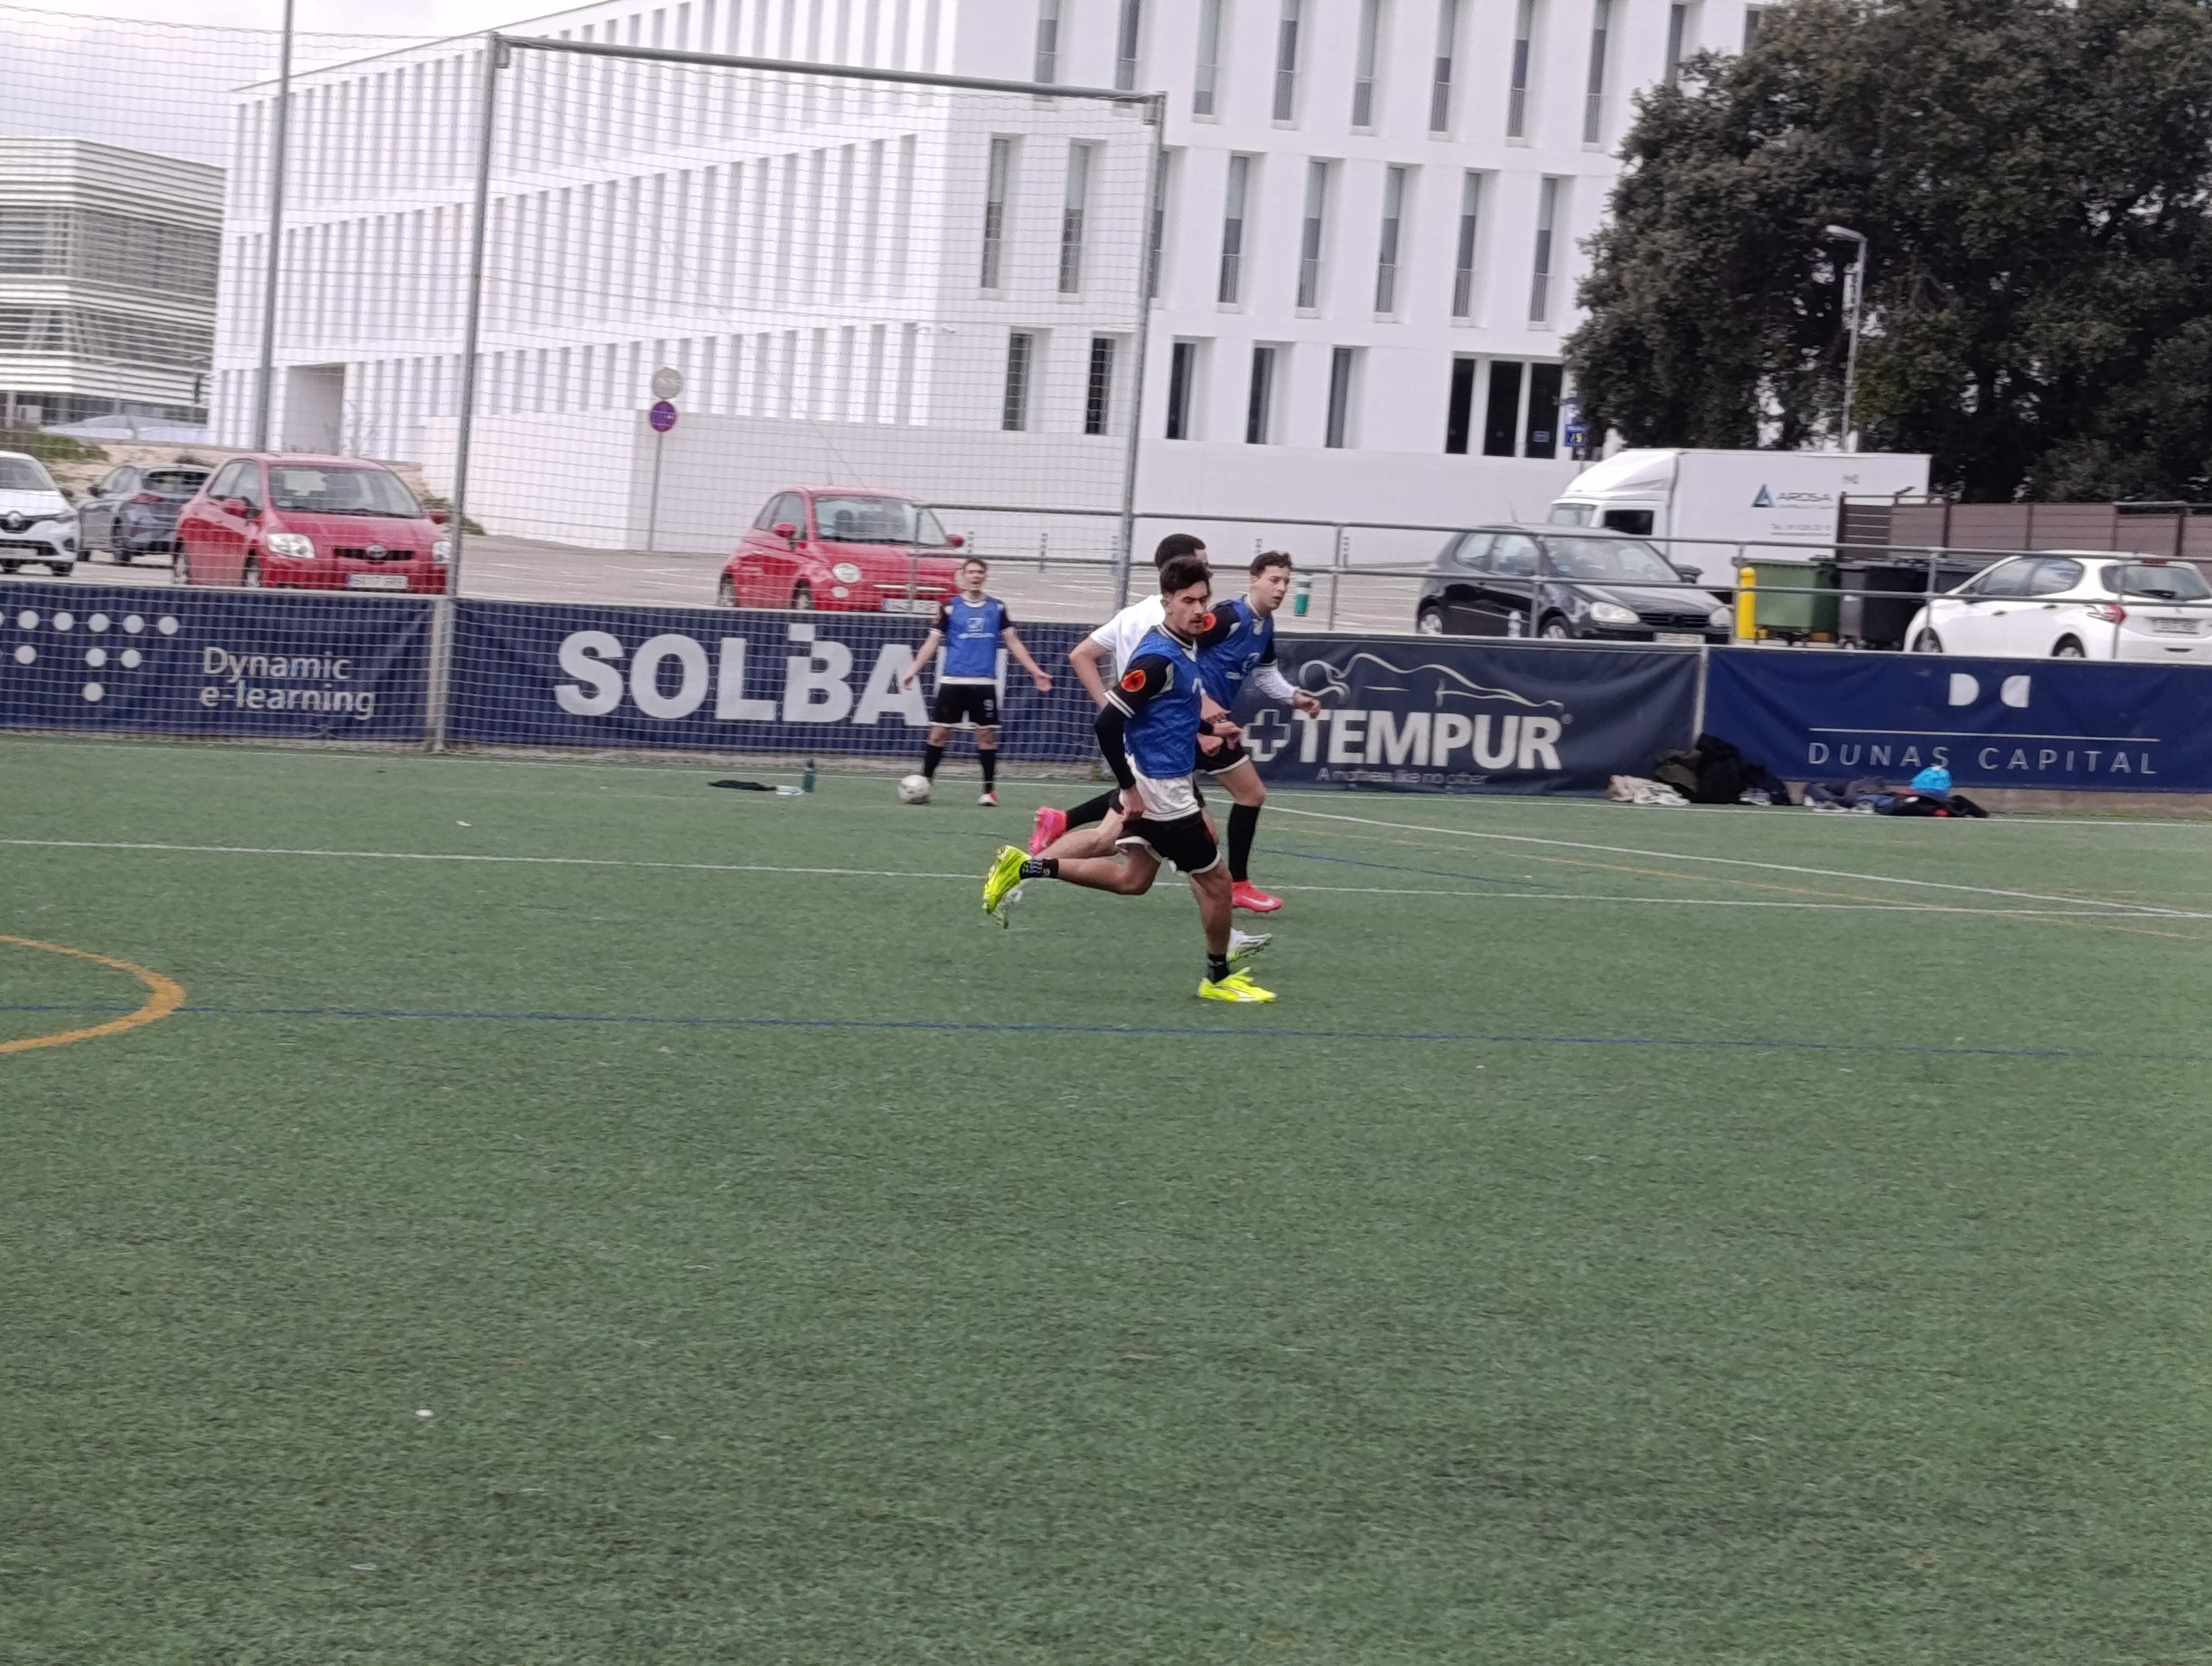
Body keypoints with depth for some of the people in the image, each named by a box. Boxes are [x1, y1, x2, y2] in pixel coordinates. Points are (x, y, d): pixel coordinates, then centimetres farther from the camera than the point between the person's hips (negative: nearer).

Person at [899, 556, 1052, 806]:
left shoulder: (997, 608, 7)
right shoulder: (949, 607, 3)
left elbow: (1013, 642, 10)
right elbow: (933, 641, 3)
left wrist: (1035, 671, 5)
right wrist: (913, 670, -6)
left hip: (984, 683, 1)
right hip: (952, 681, -1)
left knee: (987, 735, 1)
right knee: (939, 733, -3)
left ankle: (990, 789, 10)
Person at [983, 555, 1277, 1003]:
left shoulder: (1187, 642, 3)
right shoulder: (1158, 659, -23)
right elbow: (1108, 723, -25)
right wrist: (1129, 787, -19)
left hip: (1167, 784, 9)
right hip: (1159, 789, -9)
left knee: (1131, 880, 19)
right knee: (1217, 880, 4)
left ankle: (1024, 867, 18)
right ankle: (1219, 977, 21)